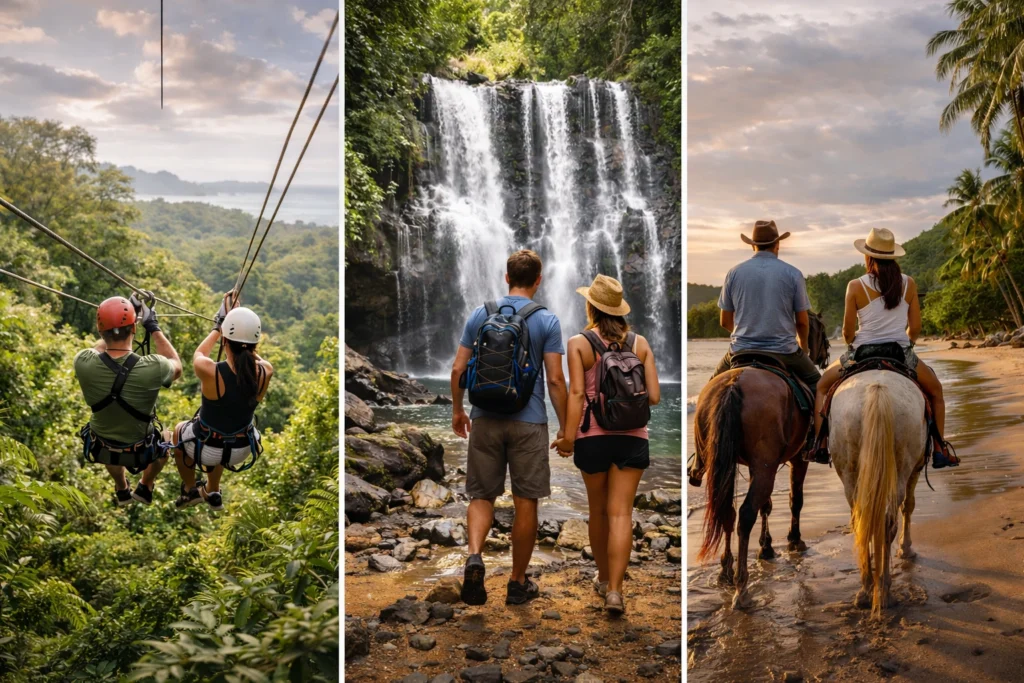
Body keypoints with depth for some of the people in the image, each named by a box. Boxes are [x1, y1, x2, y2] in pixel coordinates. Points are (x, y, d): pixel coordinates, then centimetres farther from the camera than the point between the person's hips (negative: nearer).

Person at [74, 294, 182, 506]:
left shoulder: (84, 363, -28)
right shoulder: (152, 368, -34)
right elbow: (176, 367, -8)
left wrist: (115, 324, 3)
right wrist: (154, 327, -4)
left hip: (100, 448, 2)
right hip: (139, 451, -2)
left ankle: (122, 491, 57)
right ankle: (145, 488, 49)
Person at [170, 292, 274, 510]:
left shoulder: (209, 371, -31)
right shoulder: (266, 372, -22)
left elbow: (198, 354, -4)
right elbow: (253, 355, 5)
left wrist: (218, 326, 9)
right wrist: (237, 318, 7)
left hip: (206, 449, -3)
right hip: (243, 450, 3)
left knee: (180, 429, 33)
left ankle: (190, 490, 44)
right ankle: (212, 493, 46)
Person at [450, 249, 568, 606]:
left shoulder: (480, 314, 3)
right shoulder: (547, 320, -5)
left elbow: (458, 369, 4)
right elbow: (555, 380, -8)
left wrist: (457, 410, 18)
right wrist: (565, 426, 0)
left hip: (486, 419, 2)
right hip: (528, 423, -2)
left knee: (481, 495, 11)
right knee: (525, 502, 8)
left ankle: (474, 556, -15)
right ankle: (518, 584, 16)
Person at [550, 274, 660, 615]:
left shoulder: (579, 343, -4)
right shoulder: (640, 343, 2)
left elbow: (576, 393, -14)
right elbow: (654, 396, -2)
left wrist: (568, 437, -15)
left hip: (593, 436, -1)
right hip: (633, 437, 1)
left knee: (598, 511, 17)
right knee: (621, 513, 2)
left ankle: (603, 578, 34)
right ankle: (614, 590, -6)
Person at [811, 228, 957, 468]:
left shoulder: (856, 286, -10)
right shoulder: (908, 283, -2)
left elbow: (847, 331, -6)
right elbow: (915, 328, 1)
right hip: (902, 355, 2)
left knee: (821, 386, 23)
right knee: (935, 391, 29)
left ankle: (820, 447, 14)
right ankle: (940, 452, 25)